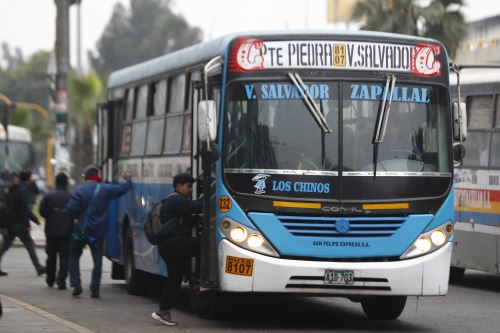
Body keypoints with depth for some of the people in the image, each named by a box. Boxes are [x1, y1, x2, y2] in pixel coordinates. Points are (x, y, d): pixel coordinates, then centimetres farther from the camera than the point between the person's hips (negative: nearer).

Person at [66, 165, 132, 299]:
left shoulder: (79, 190, -9)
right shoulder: (106, 189, -3)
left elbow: (71, 209, -15)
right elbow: (123, 189, 12)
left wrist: (78, 216, 6)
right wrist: (128, 180, 33)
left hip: (81, 231, -1)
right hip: (98, 232, 1)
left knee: (74, 256, 15)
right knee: (97, 260, 7)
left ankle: (76, 285, 6)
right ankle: (95, 289, 3)